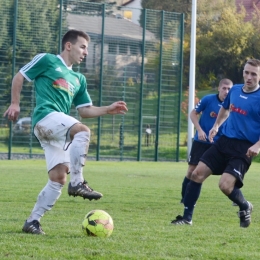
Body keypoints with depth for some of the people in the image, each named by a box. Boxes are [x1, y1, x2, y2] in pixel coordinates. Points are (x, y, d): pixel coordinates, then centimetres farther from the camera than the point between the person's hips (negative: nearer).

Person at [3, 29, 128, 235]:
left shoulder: (78, 79, 26)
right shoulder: (47, 60, 7)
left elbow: (85, 111, 23)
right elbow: (19, 77, 10)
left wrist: (108, 110, 9)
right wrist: (15, 104, 2)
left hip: (59, 129, 8)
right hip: (45, 117, -8)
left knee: (58, 178, -1)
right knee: (82, 130, -33)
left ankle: (33, 221, 6)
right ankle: (77, 183, -31)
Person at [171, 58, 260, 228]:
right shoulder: (235, 90, 7)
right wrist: (216, 125, 17)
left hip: (243, 148, -6)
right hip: (224, 141, 6)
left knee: (225, 185, -20)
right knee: (198, 173, -2)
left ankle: (245, 208, 13)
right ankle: (187, 217, 10)